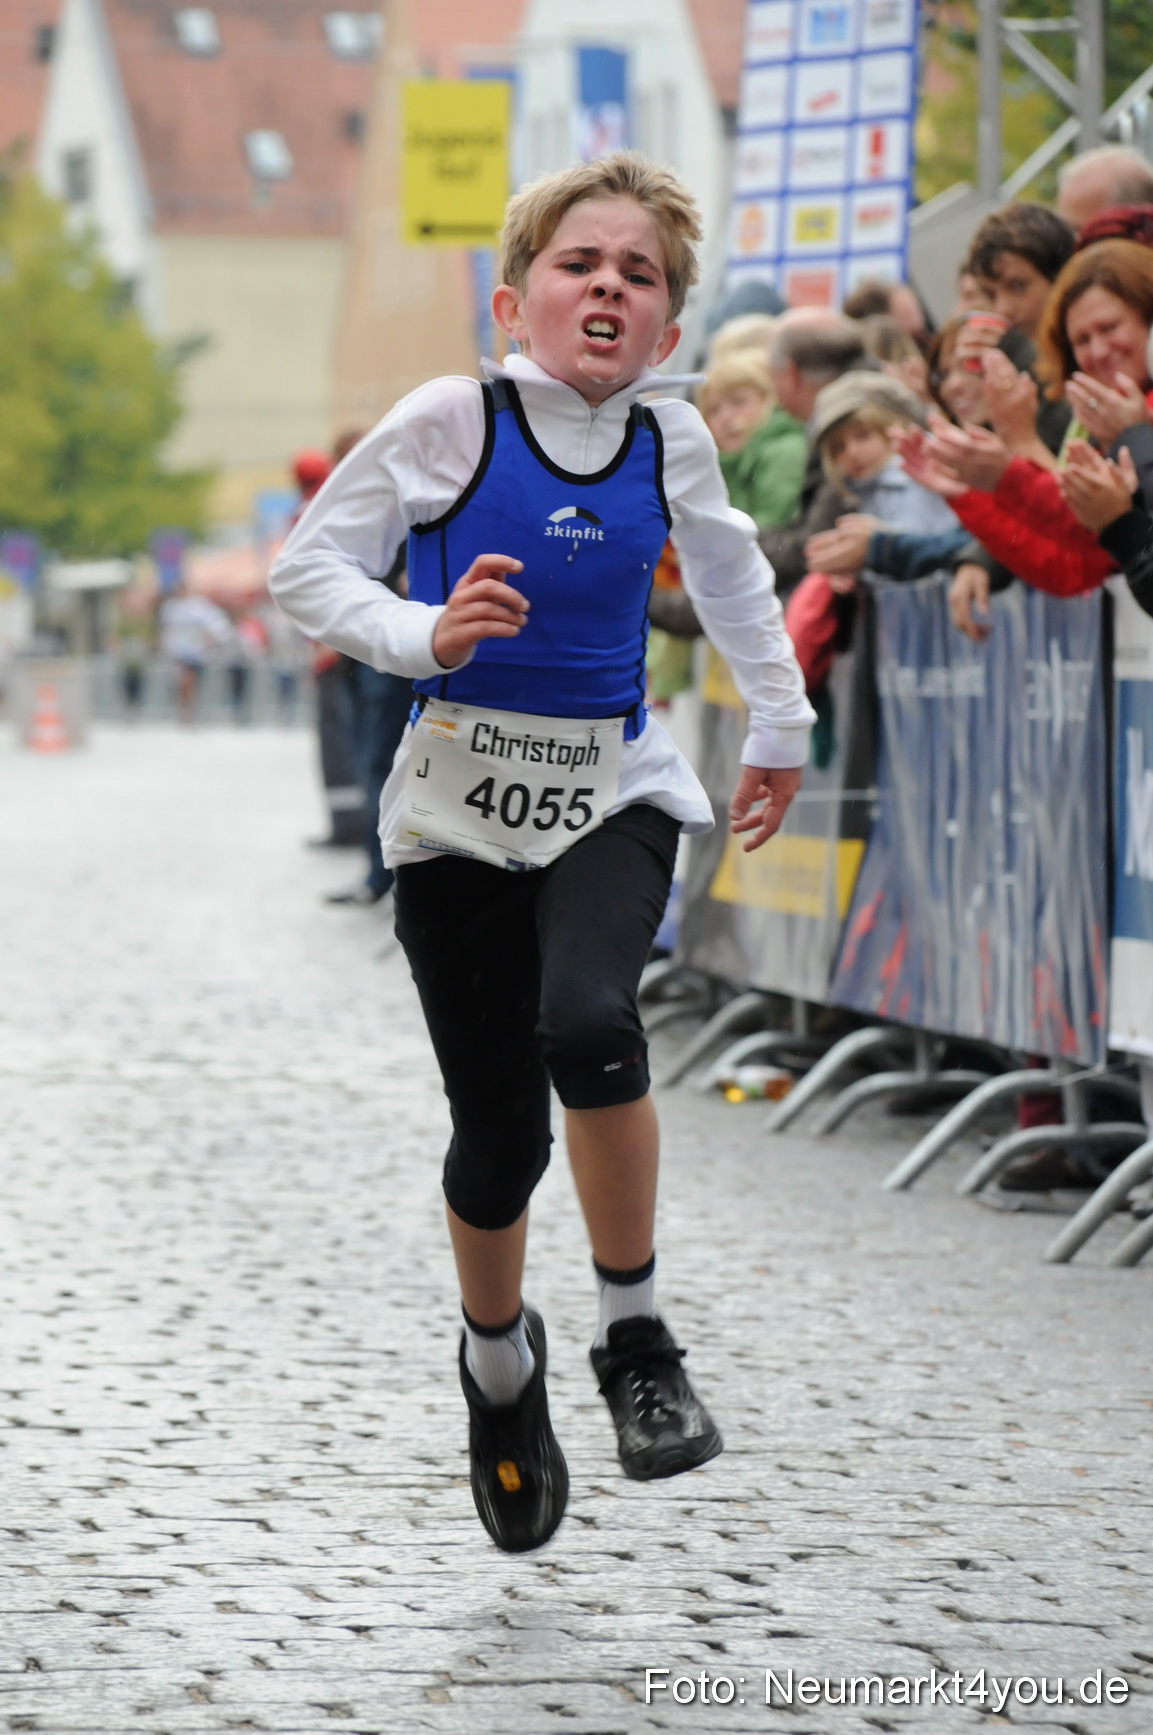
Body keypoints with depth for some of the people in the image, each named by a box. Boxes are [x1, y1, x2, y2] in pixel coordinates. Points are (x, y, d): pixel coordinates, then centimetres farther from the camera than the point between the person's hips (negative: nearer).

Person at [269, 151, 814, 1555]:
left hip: (612, 790, 1)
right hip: (464, 795, -1)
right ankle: (498, 1364, 32)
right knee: (497, 1129, 2)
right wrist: (424, 635, -21)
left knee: (587, 1022, -29)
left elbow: (731, 578, 23)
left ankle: (634, 1336, -11)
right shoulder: (451, 423, -9)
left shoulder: (670, 443, 1)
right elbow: (305, 568, -4)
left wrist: (778, 727, 31)